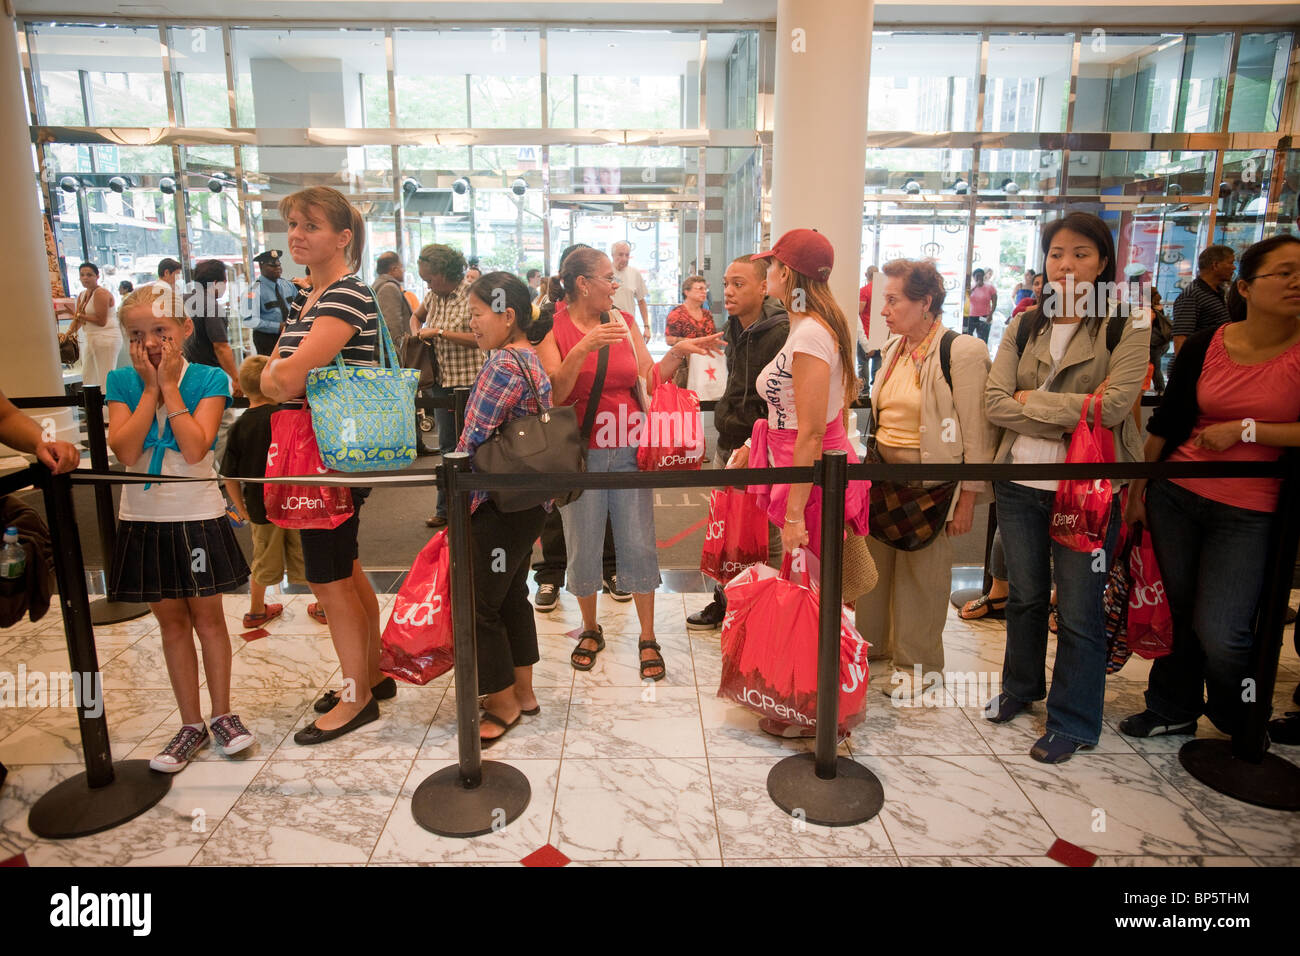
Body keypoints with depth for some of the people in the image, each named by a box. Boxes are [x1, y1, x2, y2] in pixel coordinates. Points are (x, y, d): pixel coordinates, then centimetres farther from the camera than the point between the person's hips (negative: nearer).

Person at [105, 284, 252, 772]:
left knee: (207, 616, 7)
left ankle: (222, 712, 24)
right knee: (171, 621, 11)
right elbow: (125, 450, -14)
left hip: (198, 516, -2)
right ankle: (191, 723, 23)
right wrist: (151, 388, -13)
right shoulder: (122, 382, 0)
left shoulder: (208, 379, -7)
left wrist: (170, 385, -16)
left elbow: (195, 448, -20)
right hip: (144, 518, 3)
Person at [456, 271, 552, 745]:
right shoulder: (531, 358, 13)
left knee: (481, 604, 2)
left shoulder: (503, 364, -18)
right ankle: (523, 692, 32)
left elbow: (473, 440, -18)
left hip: (499, 503, -10)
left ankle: (504, 703, 18)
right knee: (512, 595, 20)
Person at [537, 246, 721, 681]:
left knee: (639, 544, 3)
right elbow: (554, 392, -16)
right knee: (583, 547, 7)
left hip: (629, 449, 2)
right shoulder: (553, 329, -2)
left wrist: (678, 352, -5)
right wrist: (583, 349, -26)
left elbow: (649, 379, 8)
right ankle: (590, 630, 29)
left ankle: (647, 638, 17)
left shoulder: (624, 322, 9)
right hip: (581, 453, -2)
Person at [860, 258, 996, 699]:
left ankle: (917, 664, 24)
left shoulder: (962, 352, -14)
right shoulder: (895, 349, 9)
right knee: (874, 561, 14)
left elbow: (976, 431, -13)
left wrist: (968, 497, -13)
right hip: (882, 469, 7)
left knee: (921, 570, 6)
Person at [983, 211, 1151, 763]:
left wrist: (1032, 400, -11)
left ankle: (1072, 722, 22)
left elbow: (1113, 405, -18)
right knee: (1024, 596, 18)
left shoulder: (1126, 329, -4)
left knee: (1078, 610, 4)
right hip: (1021, 483, 4)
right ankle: (1021, 687, 39)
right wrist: (1069, 420, -14)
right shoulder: (1024, 327, 7)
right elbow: (995, 402, -4)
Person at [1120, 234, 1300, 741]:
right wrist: (1136, 487, 9)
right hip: (1175, 495, 3)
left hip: (1249, 513, -2)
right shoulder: (1204, 345, 2)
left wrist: (1245, 429, -14)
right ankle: (1173, 710, 33)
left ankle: (1245, 730, 24)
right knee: (1179, 610, 12)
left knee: (1220, 634, -6)